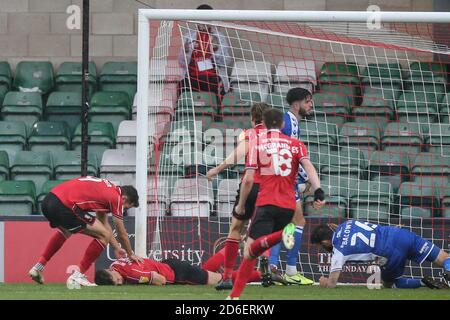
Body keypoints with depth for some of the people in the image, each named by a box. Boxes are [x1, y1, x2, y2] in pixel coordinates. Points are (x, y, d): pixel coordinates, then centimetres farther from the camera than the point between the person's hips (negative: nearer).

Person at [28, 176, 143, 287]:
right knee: (104, 236, 0)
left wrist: (116, 248, 40)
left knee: (65, 231, 42)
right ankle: (77, 276, 1)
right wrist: (130, 254, 26)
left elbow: (103, 223, 35)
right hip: (63, 206, -10)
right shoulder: (116, 198, 0)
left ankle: (38, 267, 40)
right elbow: (122, 234, 10)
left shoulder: (106, 189, 25)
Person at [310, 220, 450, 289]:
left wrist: (323, 281, 26)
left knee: (388, 284, 25)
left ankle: (423, 282, 0)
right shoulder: (346, 224, 17)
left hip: (393, 256, -5)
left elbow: (331, 283, 2)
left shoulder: (339, 252, 0)